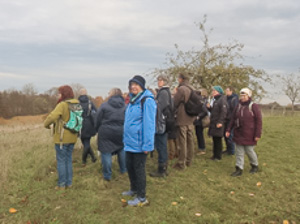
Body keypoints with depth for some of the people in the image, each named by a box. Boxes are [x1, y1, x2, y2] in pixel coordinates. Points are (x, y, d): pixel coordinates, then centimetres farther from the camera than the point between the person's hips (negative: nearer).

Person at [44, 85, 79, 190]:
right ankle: (69, 182, 24)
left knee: (61, 161, 6)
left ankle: (61, 184, 15)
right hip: (72, 137, 6)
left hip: (62, 138, -6)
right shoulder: (76, 105, 3)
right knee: (68, 160, 17)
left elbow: (52, 117, -28)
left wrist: (46, 124, -9)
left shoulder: (62, 105, -18)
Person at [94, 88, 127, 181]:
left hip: (106, 133, -3)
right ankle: (123, 169, 32)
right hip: (121, 132, 3)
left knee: (106, 153, 5)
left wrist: (98, 130, 13)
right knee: (122, 149, 22)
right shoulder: (125, 106, 1)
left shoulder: (104, 105, -7)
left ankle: (107, 175, 11)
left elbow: (98, 121, -2)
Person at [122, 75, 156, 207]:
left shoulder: (147, 101, -17)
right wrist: (125, 138, 18)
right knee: (129, 166, 20)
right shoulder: (132, 100, 12)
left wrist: (147, 145, -22)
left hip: (139, 144, -8)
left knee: (139, 169, 3)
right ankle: (134, 189, 41)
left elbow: (149, 124, -21)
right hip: (130, 142, 9)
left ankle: (142, 198, 18)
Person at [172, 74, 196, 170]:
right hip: (191, 119, 8)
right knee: (190, 140, 13)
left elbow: (174, 103, -7)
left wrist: (174, 112, 11)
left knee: (182, 141, -2)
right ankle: (189, 160, 24)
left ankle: (181, 163, 4)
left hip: (182, 119, -7)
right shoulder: (192, 89, 9)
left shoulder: (181, 89, -13)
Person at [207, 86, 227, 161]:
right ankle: (215, 155, 21)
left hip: (218, 124, -9)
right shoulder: (215, 100, 18)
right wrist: (209, 107, 3)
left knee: (218, 140, -3)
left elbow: (223, 112, -19)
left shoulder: (222, 99, -11)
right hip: (213, 123, 9)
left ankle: (218, 156, 5)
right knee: (214, 140, 13)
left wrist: (220, 122, -24)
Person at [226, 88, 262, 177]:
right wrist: (228, 130, 6)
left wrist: (257, 135, -15)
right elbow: (233, 119, 12)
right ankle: (239, 169, 13)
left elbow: (259, 121, -11)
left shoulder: (254, 106, -9)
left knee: (249, 151, 6)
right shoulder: (238, 106, 8)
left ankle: (255, 166, 31)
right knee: (239, 152, 6)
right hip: (238, 134, 5)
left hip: (249, 135, -5)